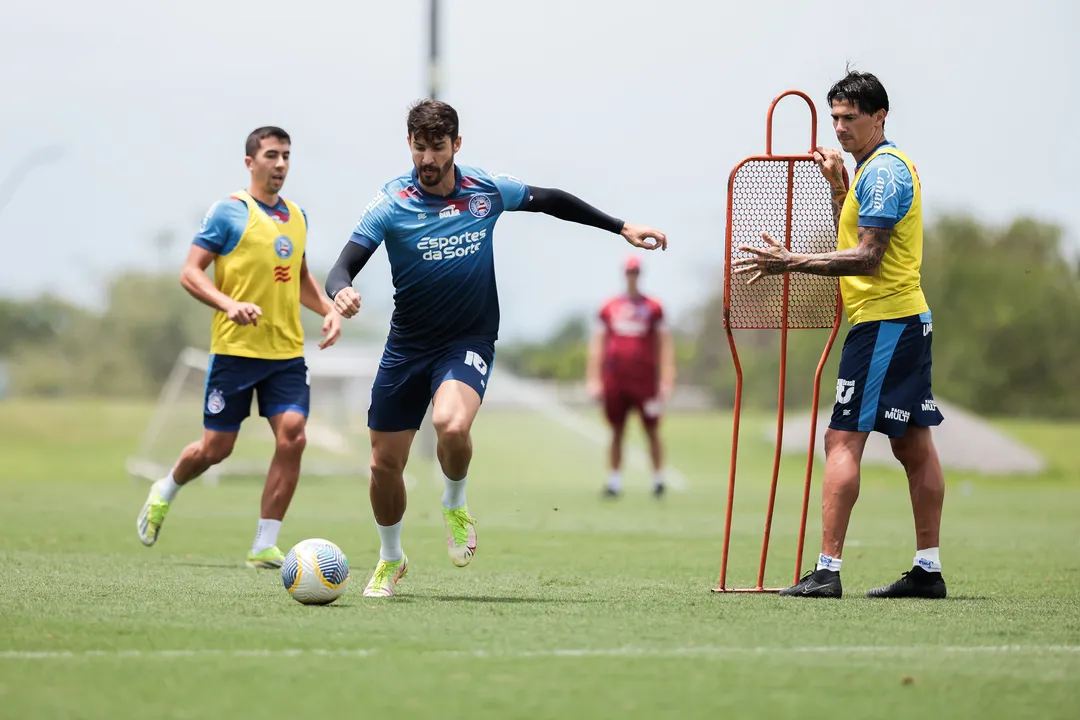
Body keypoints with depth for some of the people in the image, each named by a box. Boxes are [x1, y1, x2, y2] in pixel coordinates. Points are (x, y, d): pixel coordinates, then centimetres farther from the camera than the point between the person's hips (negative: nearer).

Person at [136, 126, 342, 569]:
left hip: (287, 352, 5)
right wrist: (229, 304, -24)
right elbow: (190, 273, -9)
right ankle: (165, 492, 35)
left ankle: (264, 547, -5)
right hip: (236, 349, -5)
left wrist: (328, 310, 11)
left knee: (292, 437, -12)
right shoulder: (229, 212, -6)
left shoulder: (296, 216, 14)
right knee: (216, 448, 1)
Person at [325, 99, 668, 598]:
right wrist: (341, 293, -42)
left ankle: (455, 504, 1)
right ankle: (391, 560, 30)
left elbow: (550, 201, 14)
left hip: (470, 342, -1)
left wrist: (621, 228, 16)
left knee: (452, 425, -31)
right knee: (384, 464, 3)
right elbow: (343, 268, -17)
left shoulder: (487, 190, -5)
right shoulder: (391, 205, -11)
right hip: (406, 346, 1)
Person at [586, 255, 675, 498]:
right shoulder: (609, 308, 8)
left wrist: (666, 381, -4)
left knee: (652, 430, 2)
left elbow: (664, 345, 2)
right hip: (615, 378, 2)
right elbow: (597, 344, 10)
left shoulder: (653, 307, 3)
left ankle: (658, 479, 12)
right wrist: (594, 380, 5)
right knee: (616, 431, 5)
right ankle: (614, 481, 10)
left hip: (645, 378, -2)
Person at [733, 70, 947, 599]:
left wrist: (791, 263, -21)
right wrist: (837, 184, 15)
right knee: (913, 444, 10)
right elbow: (851, 242, 24)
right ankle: (928, 569, 12)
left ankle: (828, 569, -16)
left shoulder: (883, 171, -13)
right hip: (908, 318, 11)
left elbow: (866, 258, -20)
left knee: (843, 440, -12)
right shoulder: (878, 168, 18)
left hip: (883, 319, -11)